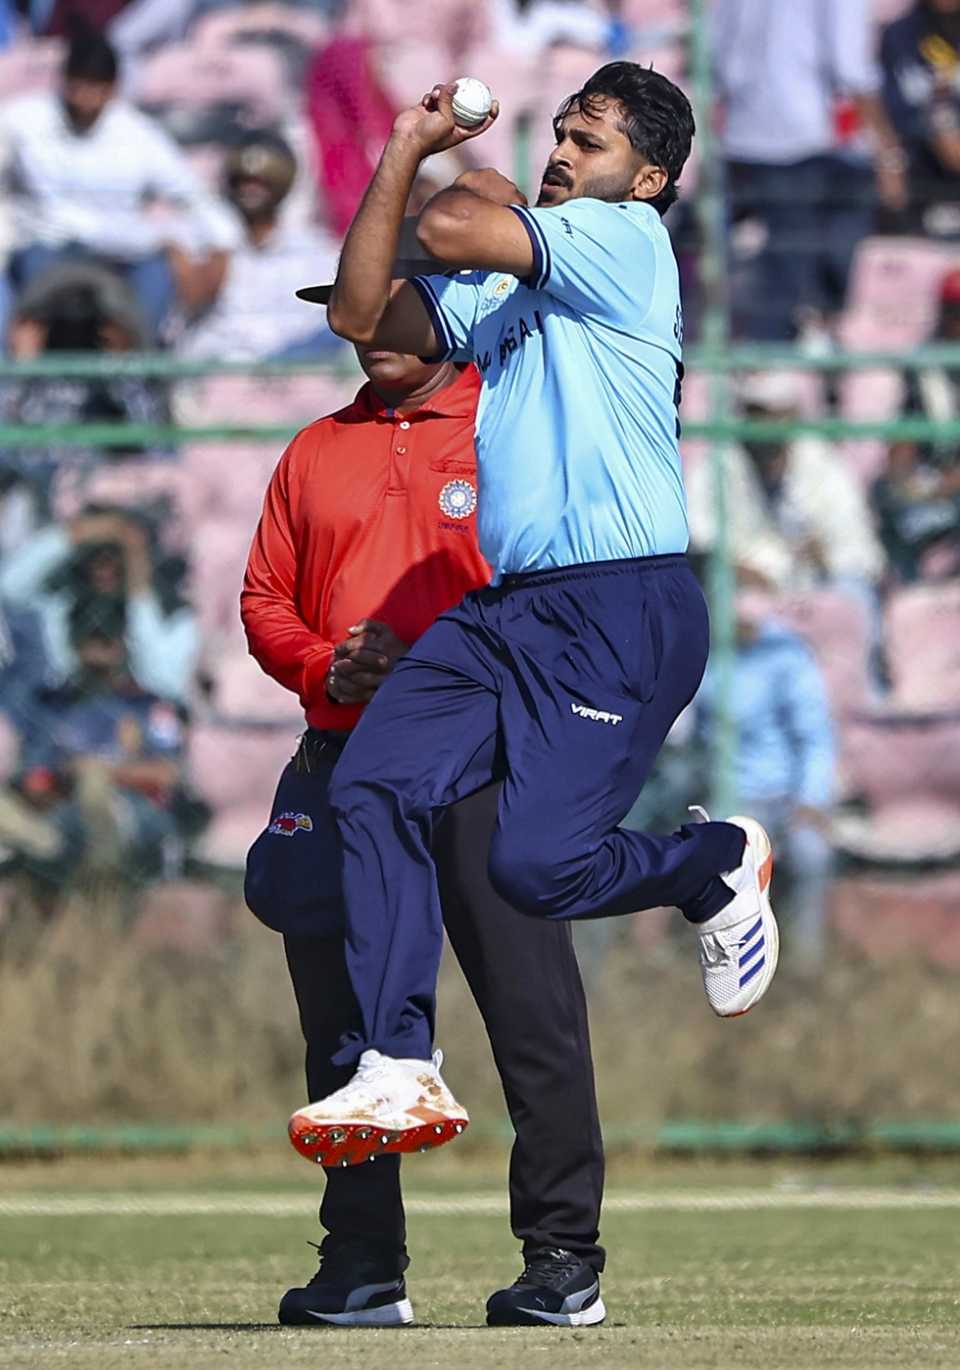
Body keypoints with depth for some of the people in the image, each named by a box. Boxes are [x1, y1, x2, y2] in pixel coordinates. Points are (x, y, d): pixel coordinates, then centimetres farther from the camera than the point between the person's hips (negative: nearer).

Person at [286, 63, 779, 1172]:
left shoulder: (630, 239, -4)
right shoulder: (503, 289, 22)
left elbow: (452, 229, -13)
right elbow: (362, 314, 17)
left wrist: (490, 190, 11)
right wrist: (405, 152, 15)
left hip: (622, 611, -8)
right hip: (504, 608, 8)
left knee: (537, 863, -17)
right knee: (374, 786, -12)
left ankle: (721, 864, 14)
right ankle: (397, 1075, -14)